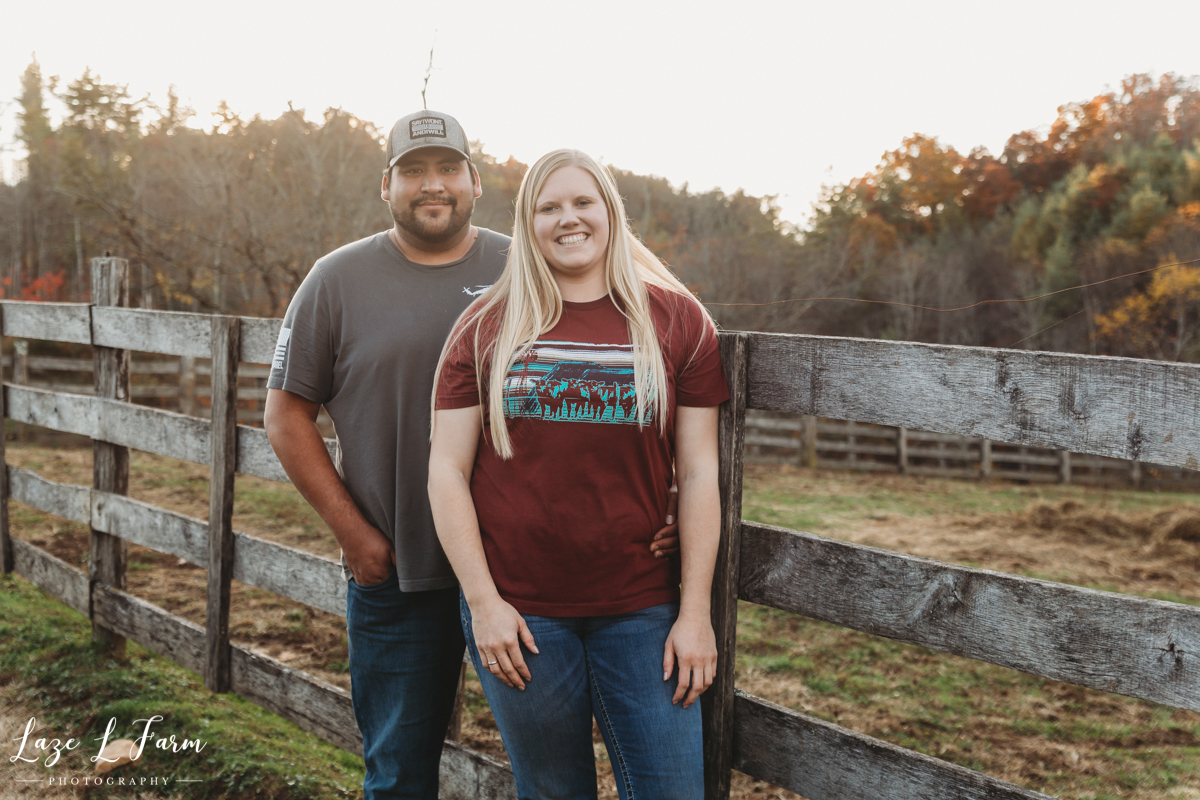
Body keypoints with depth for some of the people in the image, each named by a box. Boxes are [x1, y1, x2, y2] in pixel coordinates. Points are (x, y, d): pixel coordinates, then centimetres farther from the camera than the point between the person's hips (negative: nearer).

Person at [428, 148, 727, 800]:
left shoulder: (677, 321, 3)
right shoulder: (487, 326, 3)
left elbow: (699, 475, 1)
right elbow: (447, 471, 1)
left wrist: (695, 611, -3)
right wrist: (482, 600, -6)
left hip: (641, 611, 0)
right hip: (518, 612, 0)